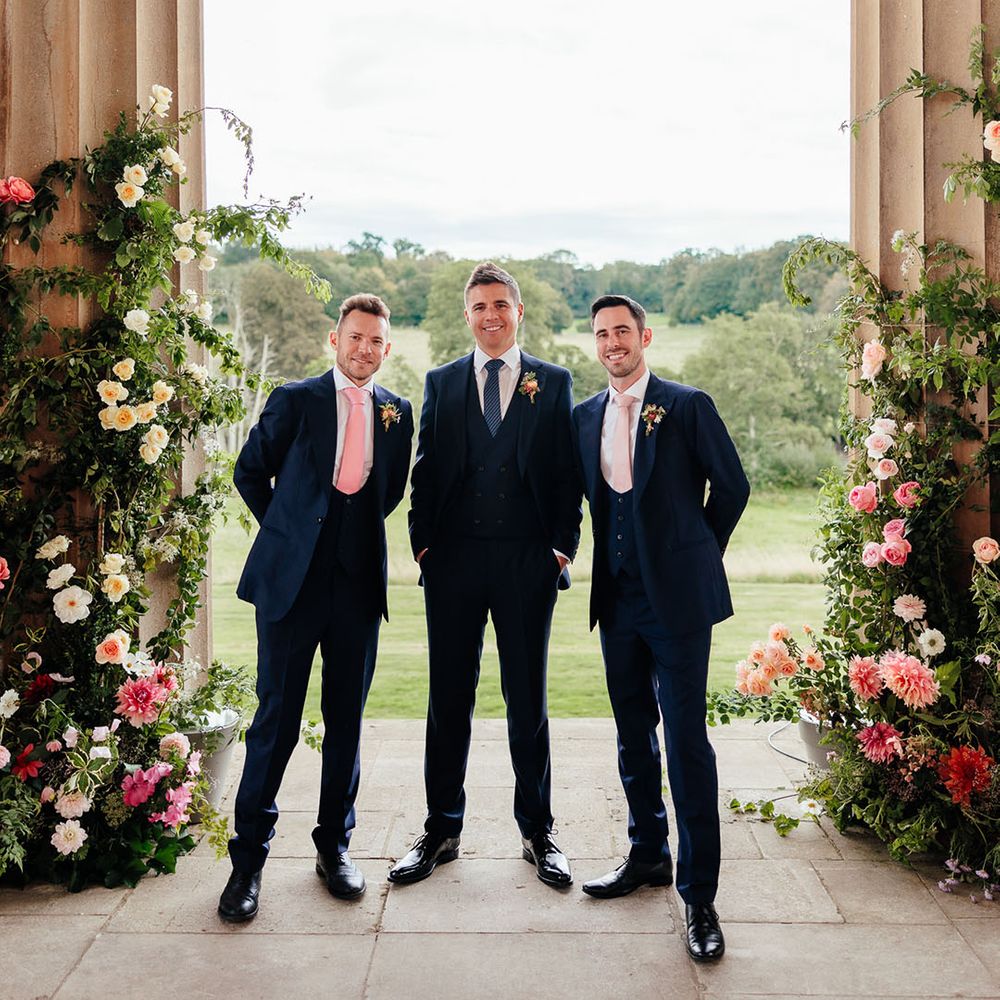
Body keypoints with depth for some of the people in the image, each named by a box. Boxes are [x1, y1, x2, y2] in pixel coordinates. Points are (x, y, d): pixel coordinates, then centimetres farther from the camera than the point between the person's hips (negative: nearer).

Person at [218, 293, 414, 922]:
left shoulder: (397, 412, 8)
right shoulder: (295, 399, 0)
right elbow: (250, 474, 10)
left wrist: (358, 530, 10)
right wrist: (289, 531, 8)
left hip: (360, 580, 3)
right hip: (292, 579, -2)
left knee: (347, 718, 9)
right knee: (277, 717, 0)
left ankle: (335, 845, 24)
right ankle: (249, 858, 11)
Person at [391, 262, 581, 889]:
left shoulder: (554, 383, 7)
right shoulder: (442, 383, 11)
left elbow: (568, 472, 5)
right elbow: (425, 470, 10)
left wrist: (563, 547, -3)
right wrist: (423, 542, 1)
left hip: (527, 559, -1)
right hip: (454, 556, 1)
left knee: (528, 698, 7)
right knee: (449, 697, 7)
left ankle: (538, 832, 21)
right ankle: (442, 831, 19)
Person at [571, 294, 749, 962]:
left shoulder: (688, 405, -5)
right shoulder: (586, 416, 9)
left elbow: (732, 487, 1)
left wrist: (694, 554, 7)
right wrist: (616, 559, 12)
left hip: (677, 596, -5)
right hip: (618, 597, 5)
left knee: (686, 740, -4)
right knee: (634, 734, 15)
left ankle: (699, 894, 5)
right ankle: (649, 855, 31)